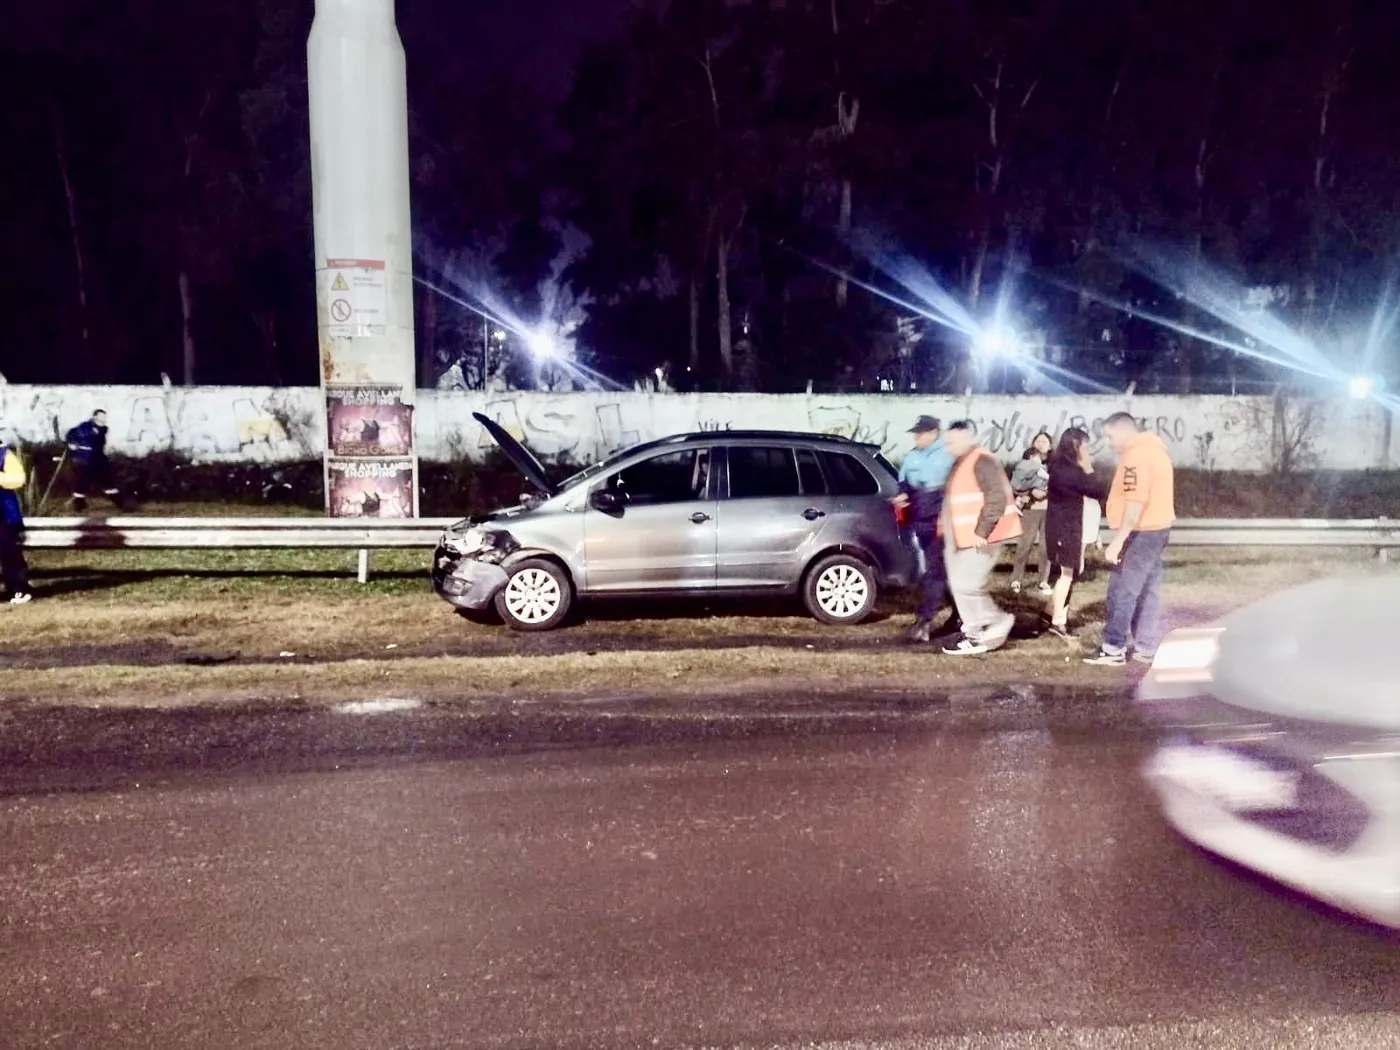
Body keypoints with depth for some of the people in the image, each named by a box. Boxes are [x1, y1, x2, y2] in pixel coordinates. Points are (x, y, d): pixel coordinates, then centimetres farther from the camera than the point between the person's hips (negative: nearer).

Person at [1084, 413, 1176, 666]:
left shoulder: (1135, 456, -20)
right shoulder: (1153, 444, 13)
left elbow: (1135, 503, -27)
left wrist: (1118, 541, -27)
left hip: (1141, 532, -10)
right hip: (1158, 528, 10)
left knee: (1122, 591, -4)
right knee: (1148, 591, 13)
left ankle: (1113, 649, 0)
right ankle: (1147, 647, 17)